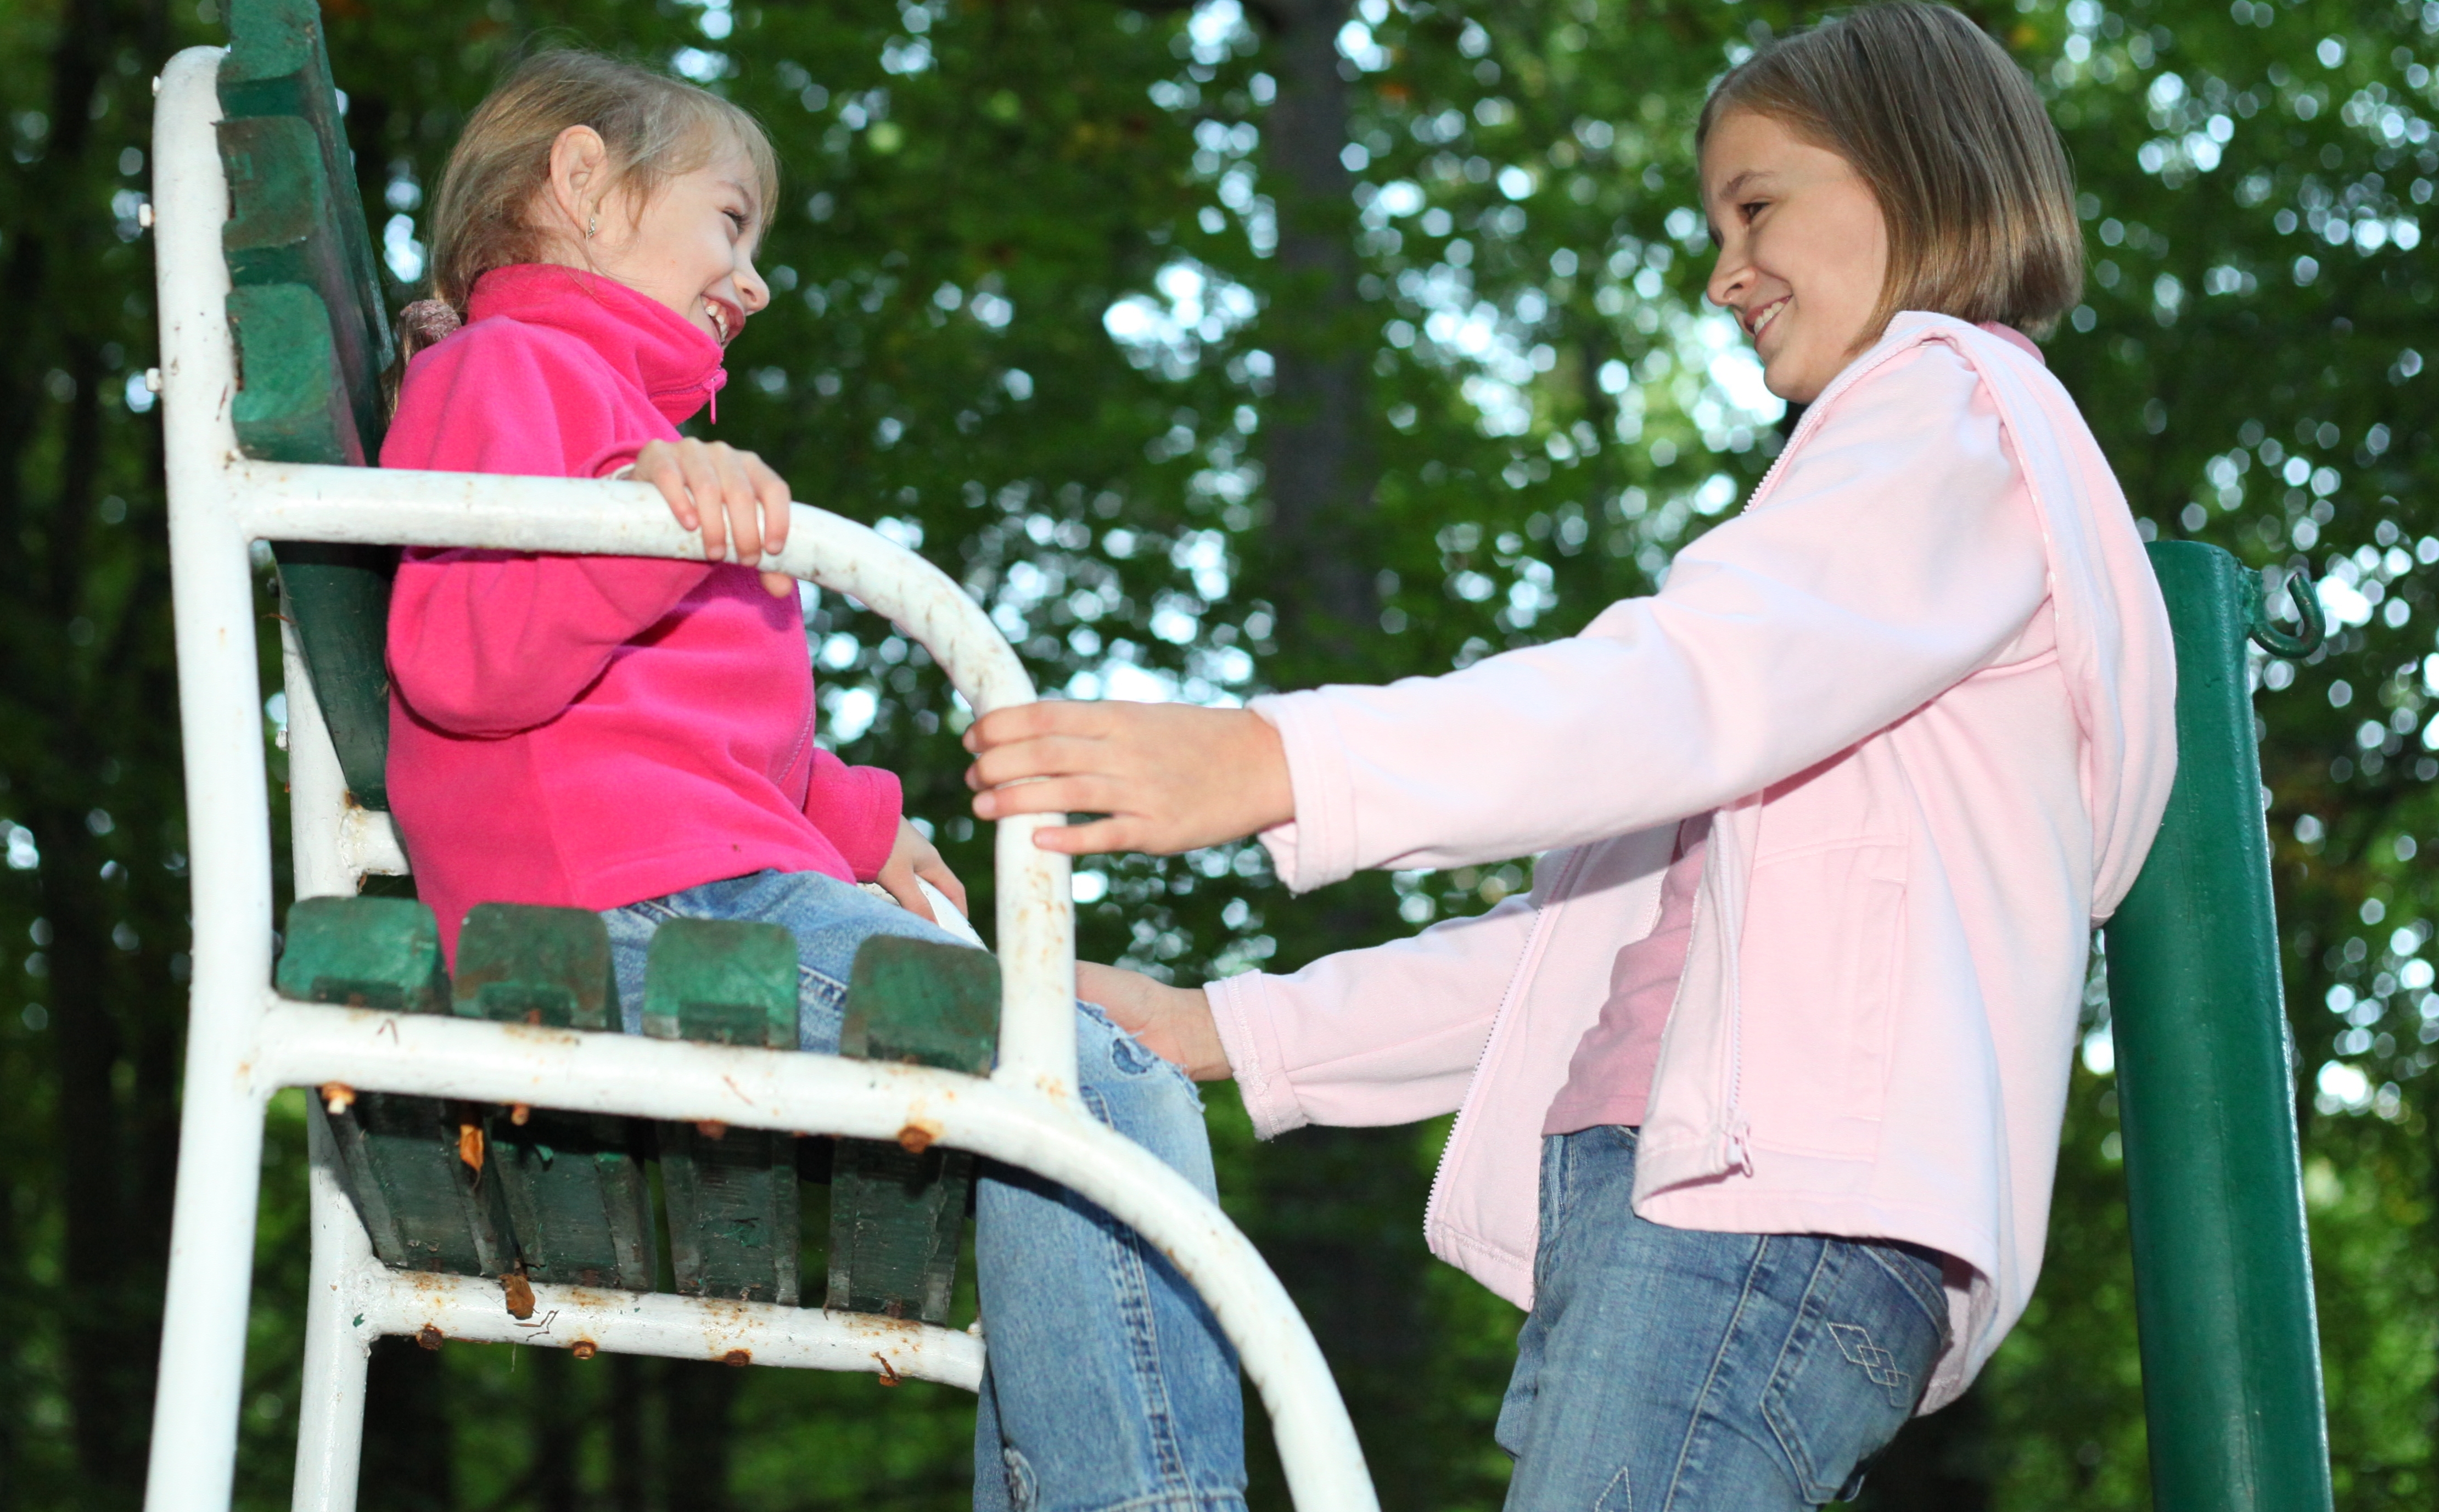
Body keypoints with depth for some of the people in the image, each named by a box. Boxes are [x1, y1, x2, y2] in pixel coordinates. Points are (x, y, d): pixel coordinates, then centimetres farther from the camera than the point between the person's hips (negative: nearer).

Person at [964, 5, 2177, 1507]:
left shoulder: (1957, 403, 7)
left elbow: (1695, 688, -13)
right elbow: (1624, 920, 30)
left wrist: (1276, 763, -25)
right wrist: (1222, 1032, 22)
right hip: (1644, 1186, 9)